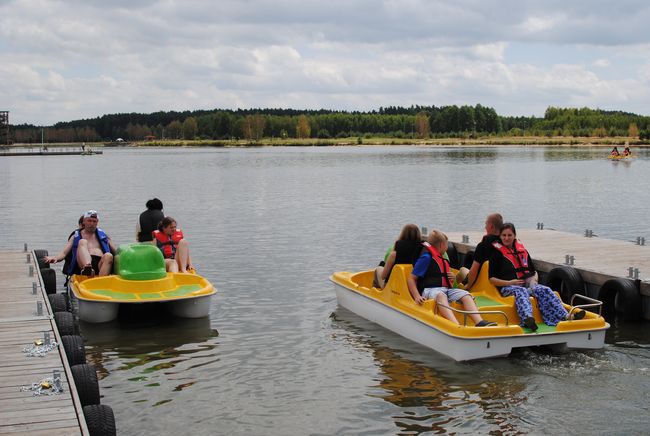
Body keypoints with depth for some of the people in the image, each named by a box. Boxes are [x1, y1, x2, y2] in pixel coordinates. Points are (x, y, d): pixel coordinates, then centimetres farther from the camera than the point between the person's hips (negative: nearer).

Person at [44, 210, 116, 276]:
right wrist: (56, 258, -9)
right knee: (82, 242, -27)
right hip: (83, 263, -1)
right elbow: (64, 252, 13)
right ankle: (87, 270, -57)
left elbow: (116, 252, 25)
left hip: (100, 263, 1)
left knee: (108, 256, -33)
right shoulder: (76, 236, 25)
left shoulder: (103, 235, 30)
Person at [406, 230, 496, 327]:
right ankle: (456, 326, -64)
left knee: (465, 295, -15)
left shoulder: (444, 260, 25)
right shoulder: (426, 258, -1)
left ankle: (479, 322, -38)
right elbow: (411, 279, -5)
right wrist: (417, 296, -19)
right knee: (440, 295, -40)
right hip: (430, 290, -8)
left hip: (446, 289, 8)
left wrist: (452, 278, 12)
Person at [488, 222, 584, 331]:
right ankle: (527, 318, -68)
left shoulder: (522, 250, 21)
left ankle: (564, 316, -43)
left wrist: (534, 280, 3)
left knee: (544, 290, -25)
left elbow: (534, 270, 26)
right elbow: (492, 279, 0)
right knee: (521, 292, -38)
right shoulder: (497, 253, 5)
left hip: (528, 284, 5)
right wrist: (509, 282, -14)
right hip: (508, 287, -5)